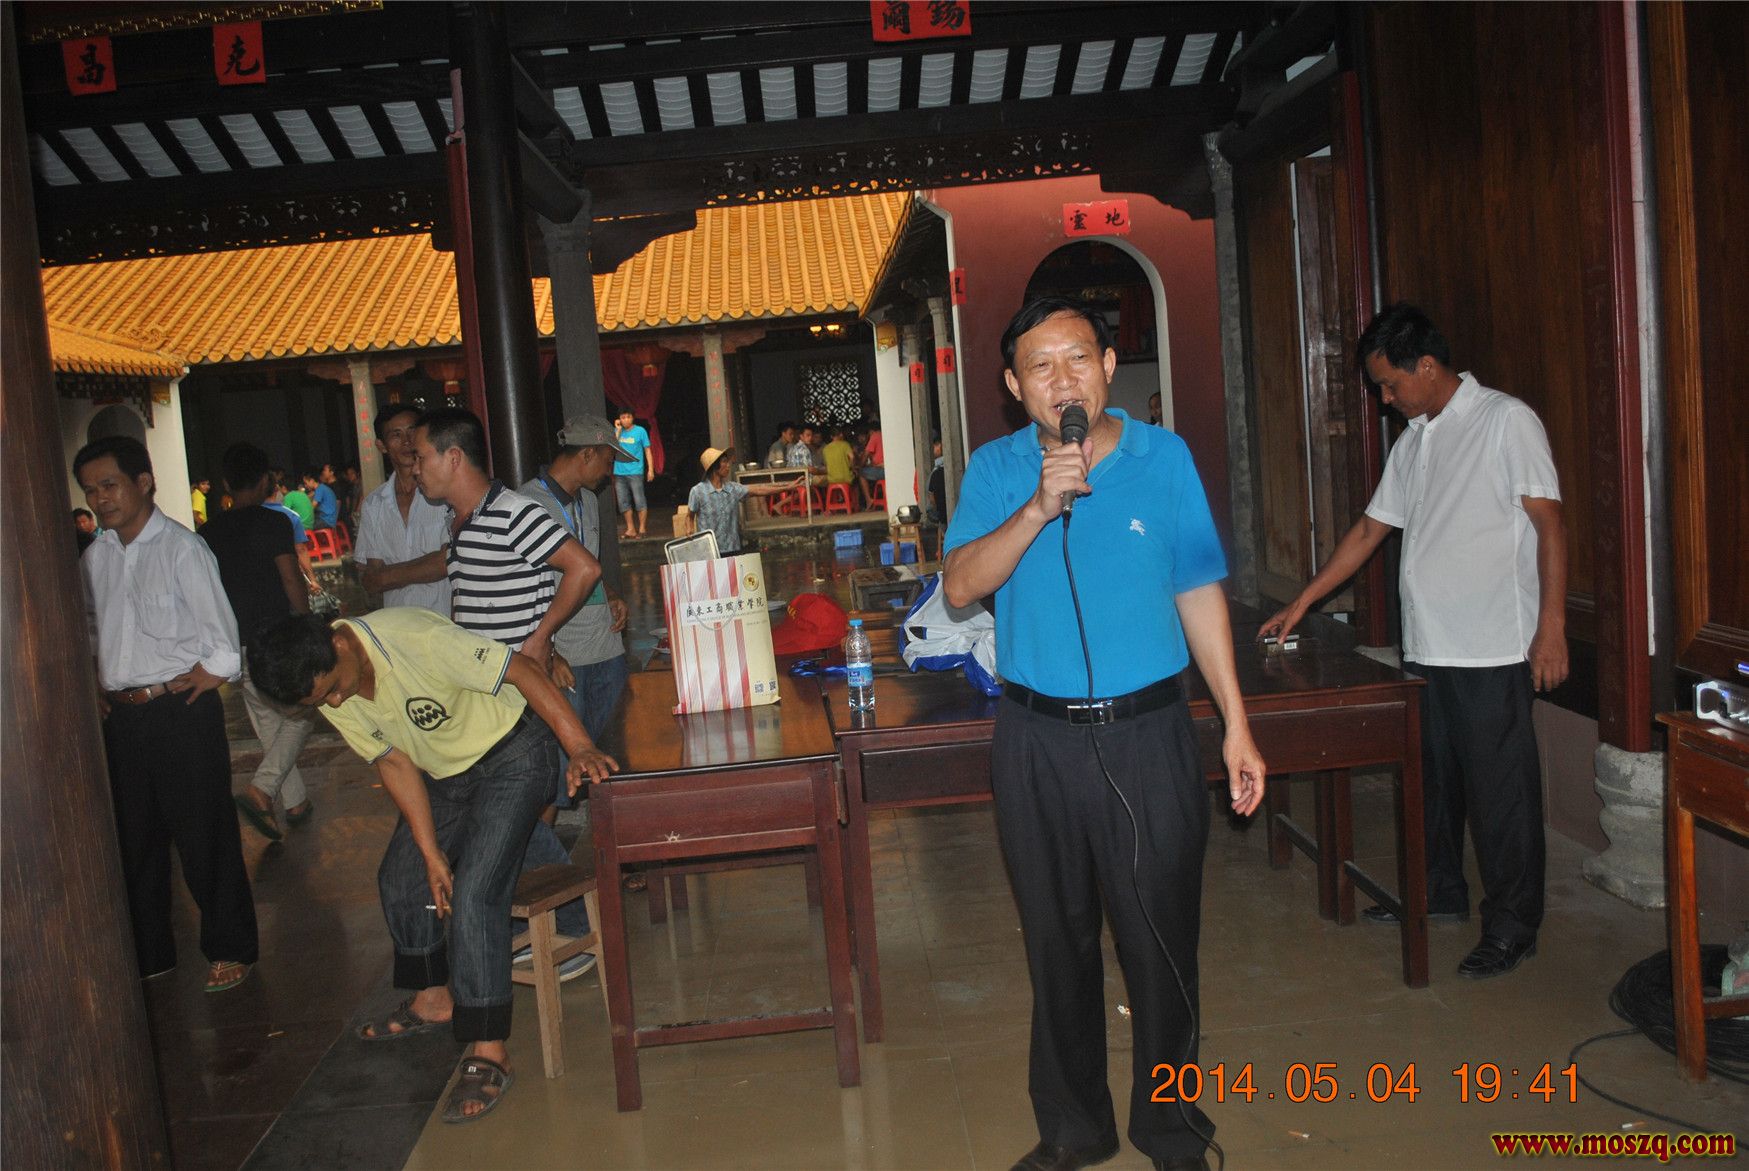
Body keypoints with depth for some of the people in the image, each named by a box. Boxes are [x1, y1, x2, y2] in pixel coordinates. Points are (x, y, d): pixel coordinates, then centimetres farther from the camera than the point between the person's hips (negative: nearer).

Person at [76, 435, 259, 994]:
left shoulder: (181, 548, -11)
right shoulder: (95, 556, 8)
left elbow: (222, 640, -12)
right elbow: (84, 626, 26)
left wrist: (202, 681, -8)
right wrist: (93, 684, 16)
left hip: (181, 711, -6)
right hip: (120, 715, 6)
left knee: (203, 837, 2)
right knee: (135, 840, 16)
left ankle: (229, 949, 18)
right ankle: (149, 953, 31)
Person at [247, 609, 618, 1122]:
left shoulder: (414, 637, -32)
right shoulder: (329, 697, -10)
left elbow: (522, 671, -30)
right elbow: (395, 763, -2)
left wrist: (581, 747, -36)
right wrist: (431, 853, -5)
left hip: (511, 754, -8)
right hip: (442, 772, 8)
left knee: (473, 893, -18)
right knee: (400, 878, 14)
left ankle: (489, 1052, -11)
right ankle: (435, 998, 38)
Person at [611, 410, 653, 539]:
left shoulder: (640, 431, -1)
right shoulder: (617, 431, 8)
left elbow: (647, 450, 0)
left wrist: (651, 469, -5)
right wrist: (618, 430, -7)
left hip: (635, 472, -4)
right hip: (619, 472, 4)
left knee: (639, 501, -5)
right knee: (624, 502, 8)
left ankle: (642, 528, 2)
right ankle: (630, 529, 16)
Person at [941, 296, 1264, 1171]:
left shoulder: (1164, 459, 0)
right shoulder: (997, 470, 0)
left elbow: (1198, 593, 5)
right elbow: (959, 587, -12)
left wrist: (1236, 726, 3)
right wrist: (1038, 508, -24)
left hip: (1148, 733, 0)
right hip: (1039, 739, 1)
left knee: (1162, 939, 7)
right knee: (1058, 940, 13)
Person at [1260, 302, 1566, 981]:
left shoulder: (1507, 421, -7)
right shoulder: (1413, 441, 15)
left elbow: (1549, 523, -10)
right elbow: (1371, 529, 20)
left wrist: (1551, 628, -15)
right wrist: (1301, 604, 18)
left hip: (1494, 650, -7)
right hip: (1425, 645, 8)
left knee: (1500, 787, 0)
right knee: (1432, 776, 17)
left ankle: (1513, 925, 12)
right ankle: (1440, 891, 33)